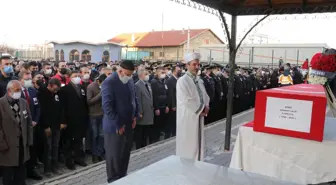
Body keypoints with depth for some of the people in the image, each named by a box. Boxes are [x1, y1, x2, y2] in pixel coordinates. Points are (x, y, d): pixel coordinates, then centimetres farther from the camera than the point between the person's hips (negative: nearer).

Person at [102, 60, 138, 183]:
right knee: (114, 156, 6)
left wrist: (135, 116, 6)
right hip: (115, 126, -7)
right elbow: (107, 106, -21)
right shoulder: (109, 82, -16)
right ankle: (113, 181, 22)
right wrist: (118, 124, -20)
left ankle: (122, 177, 32)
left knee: (125, 154, 16)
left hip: (129, 124, 7)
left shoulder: (130, 81, 7)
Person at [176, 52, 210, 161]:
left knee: (198, 142, 13)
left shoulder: (199, 81, 12)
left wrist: (205, 108, -5)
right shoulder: (182, 81, -12)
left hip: (199, 117, 7)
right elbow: (186, 101, -20)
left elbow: (205, 96, 15)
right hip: (188, 118, -7)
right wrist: (202, 109, -13)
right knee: (188, 144, 0)